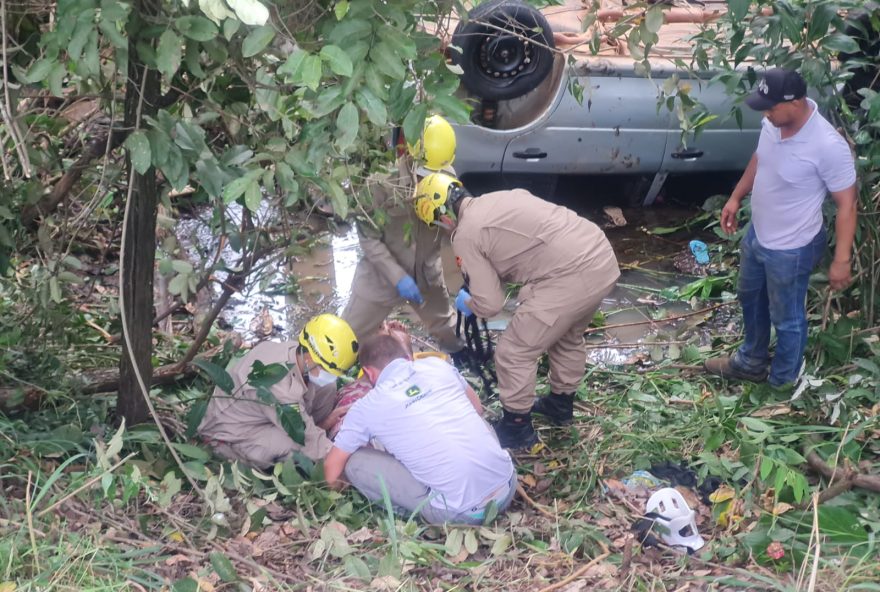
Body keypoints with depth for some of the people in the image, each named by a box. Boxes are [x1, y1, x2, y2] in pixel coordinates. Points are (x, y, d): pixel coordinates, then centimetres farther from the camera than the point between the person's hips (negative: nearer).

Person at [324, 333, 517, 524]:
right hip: (507, 485, 5)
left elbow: (332, 471, 11)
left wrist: (340, 484, 33)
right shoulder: (438, 364, 11)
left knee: (355, 462, 4)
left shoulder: (367, 407, 2)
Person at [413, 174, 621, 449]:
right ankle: (560, 403, 50)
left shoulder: (465, 236, -1)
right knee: (569, 336, 33)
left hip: (572, 277, -9)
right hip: (603, 258, 9)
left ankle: (516, 428, 23)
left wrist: (467, 303, 22)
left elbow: (490, 304, 0)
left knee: (513, 354, 9)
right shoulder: (503, 197, 21)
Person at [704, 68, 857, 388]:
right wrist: (736, 197, 14)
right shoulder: (774, 123, -12)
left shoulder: (828, 146, -33)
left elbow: (846, 203, -23)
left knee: (786, 319, 15)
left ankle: (781, 385, 38)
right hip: (757, 234, 8)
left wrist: (842, 260, -20)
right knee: (751, 300, 29)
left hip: (791, 249, -8)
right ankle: (751, 362, 54)